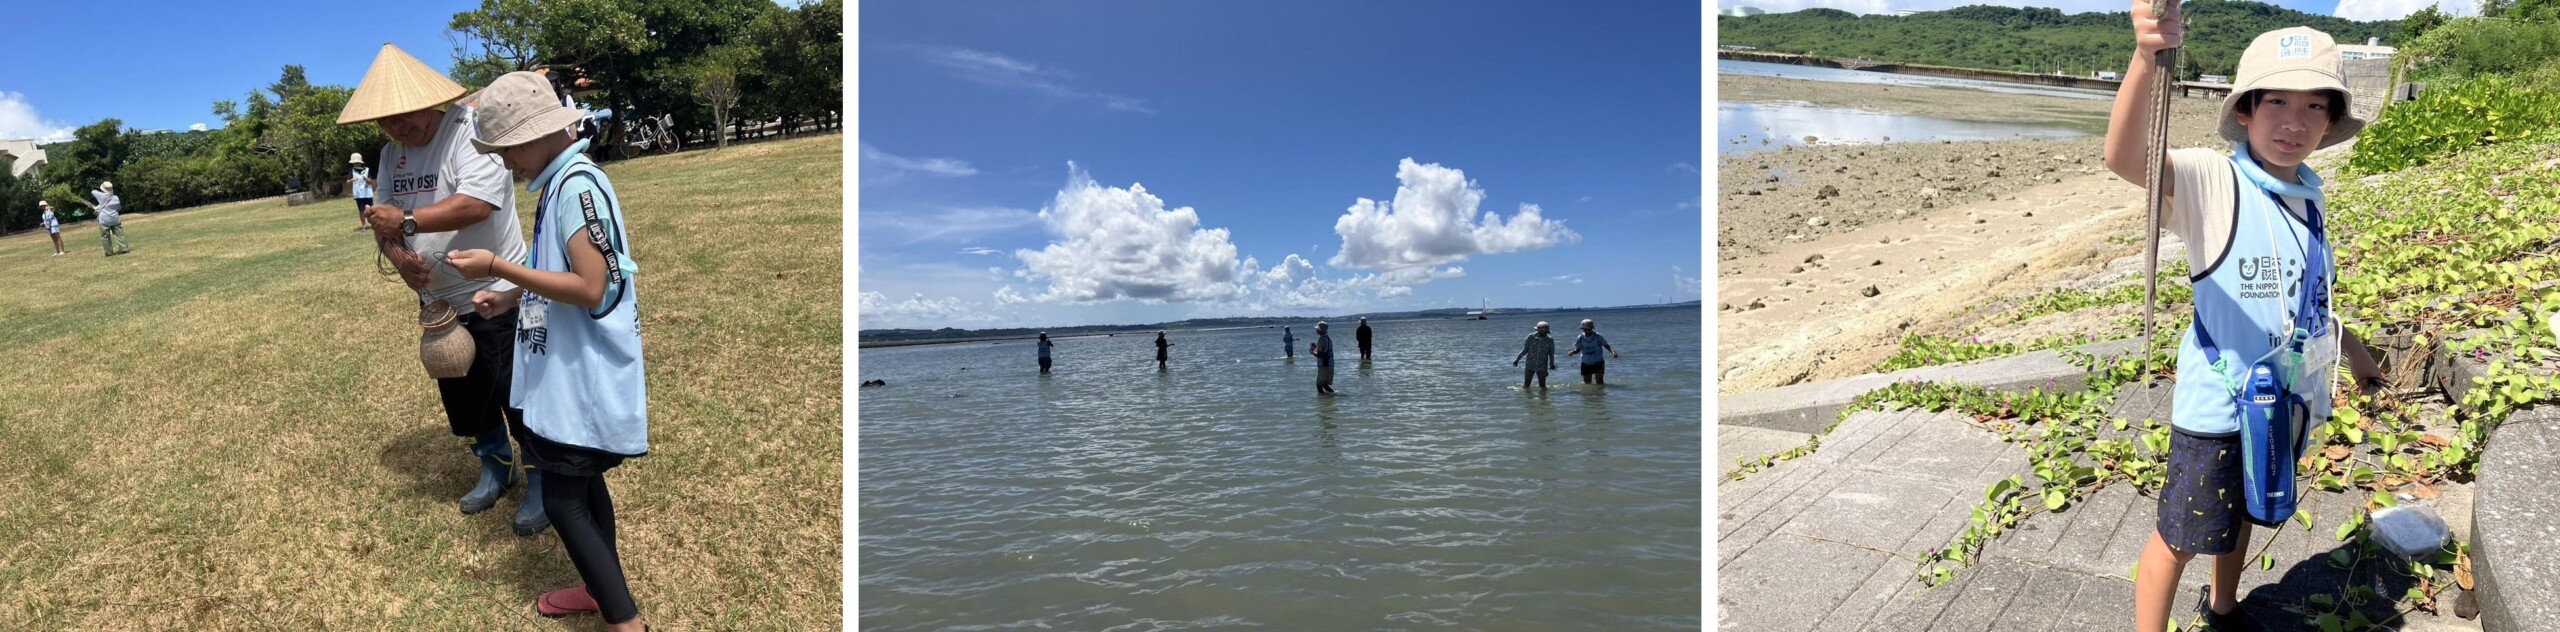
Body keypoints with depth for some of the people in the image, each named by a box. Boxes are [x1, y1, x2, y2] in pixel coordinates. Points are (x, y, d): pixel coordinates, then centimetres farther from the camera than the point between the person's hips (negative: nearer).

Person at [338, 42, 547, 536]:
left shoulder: (470, 131, -17)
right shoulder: (391, 154, 7)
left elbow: (478, 203, -30)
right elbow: (386, 220, 8)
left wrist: (406, 222, -26)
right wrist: (397, 253, -13)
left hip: (496, 294, -8)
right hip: (439, 301, 8)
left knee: (519, 396, -1)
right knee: (463, 397, 19)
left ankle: (541, 483, 14)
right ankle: (496, 468, 37)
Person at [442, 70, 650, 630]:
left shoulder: (579, 185, -20)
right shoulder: (561, 183, 10)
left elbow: (590, 288, -26)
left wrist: (497, 266, -22)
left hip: (585, 376, -10)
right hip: (569, 371, 10)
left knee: (562, 501, -6)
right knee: (584, 483, 19)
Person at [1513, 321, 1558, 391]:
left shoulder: (1550, 340, -3)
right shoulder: (1531, 337, -3)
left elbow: (1551, 353, 6)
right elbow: (1525, 349, 5)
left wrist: (1551, 364, -4)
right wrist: (1517, 359, 1)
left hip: (1542, 367, 0)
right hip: (1530, 365, 0)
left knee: (1542, 387, 1)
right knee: (1526, 385, 2)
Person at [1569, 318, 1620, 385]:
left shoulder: (1598, 337, -14)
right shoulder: (1580, 338, -6)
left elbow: (1607, 346, -10)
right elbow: (1578, 349, -2)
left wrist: (1613, 351, -28)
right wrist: (1572, 352, -23)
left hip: (1598, 363, -3)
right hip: (1586, 364, 3)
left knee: (1600, 383, -11)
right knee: (1587, 383, 10)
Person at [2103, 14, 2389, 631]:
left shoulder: (2308, 194, 3)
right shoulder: (2214, 182, -19)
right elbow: (2125, 157, -41)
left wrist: (2351, 347, 31)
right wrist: (2147, 60, -57)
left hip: (2288, 398, 7)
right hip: (2216, 403, -7)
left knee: (2243, 515, 26)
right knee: (2180, 536, 2)